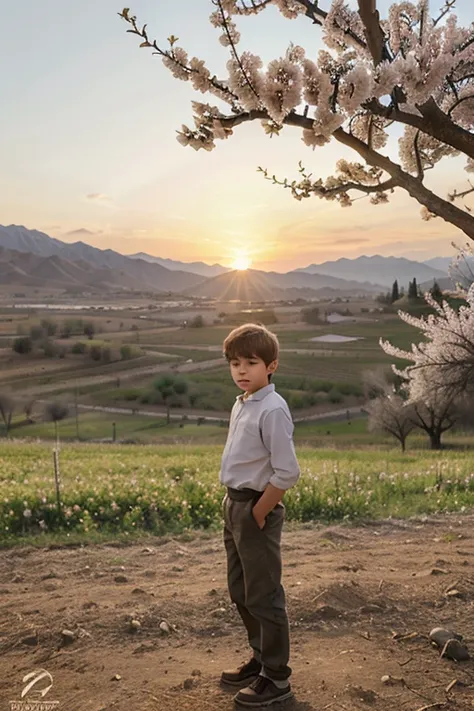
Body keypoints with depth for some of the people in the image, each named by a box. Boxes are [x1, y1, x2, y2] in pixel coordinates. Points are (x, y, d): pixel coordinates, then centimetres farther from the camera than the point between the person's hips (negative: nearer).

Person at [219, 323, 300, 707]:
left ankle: (276, 678, 22)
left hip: (256, 510, -9)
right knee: (240, 592, 21)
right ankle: (261, 658, 39)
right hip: (235, 505, 9)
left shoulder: (272, 410, -21)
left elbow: (287, 473, -25)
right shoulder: (241, 405, 8)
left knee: (263, 596, 4)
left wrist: (258, 514, -17)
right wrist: (235, 506, 10)